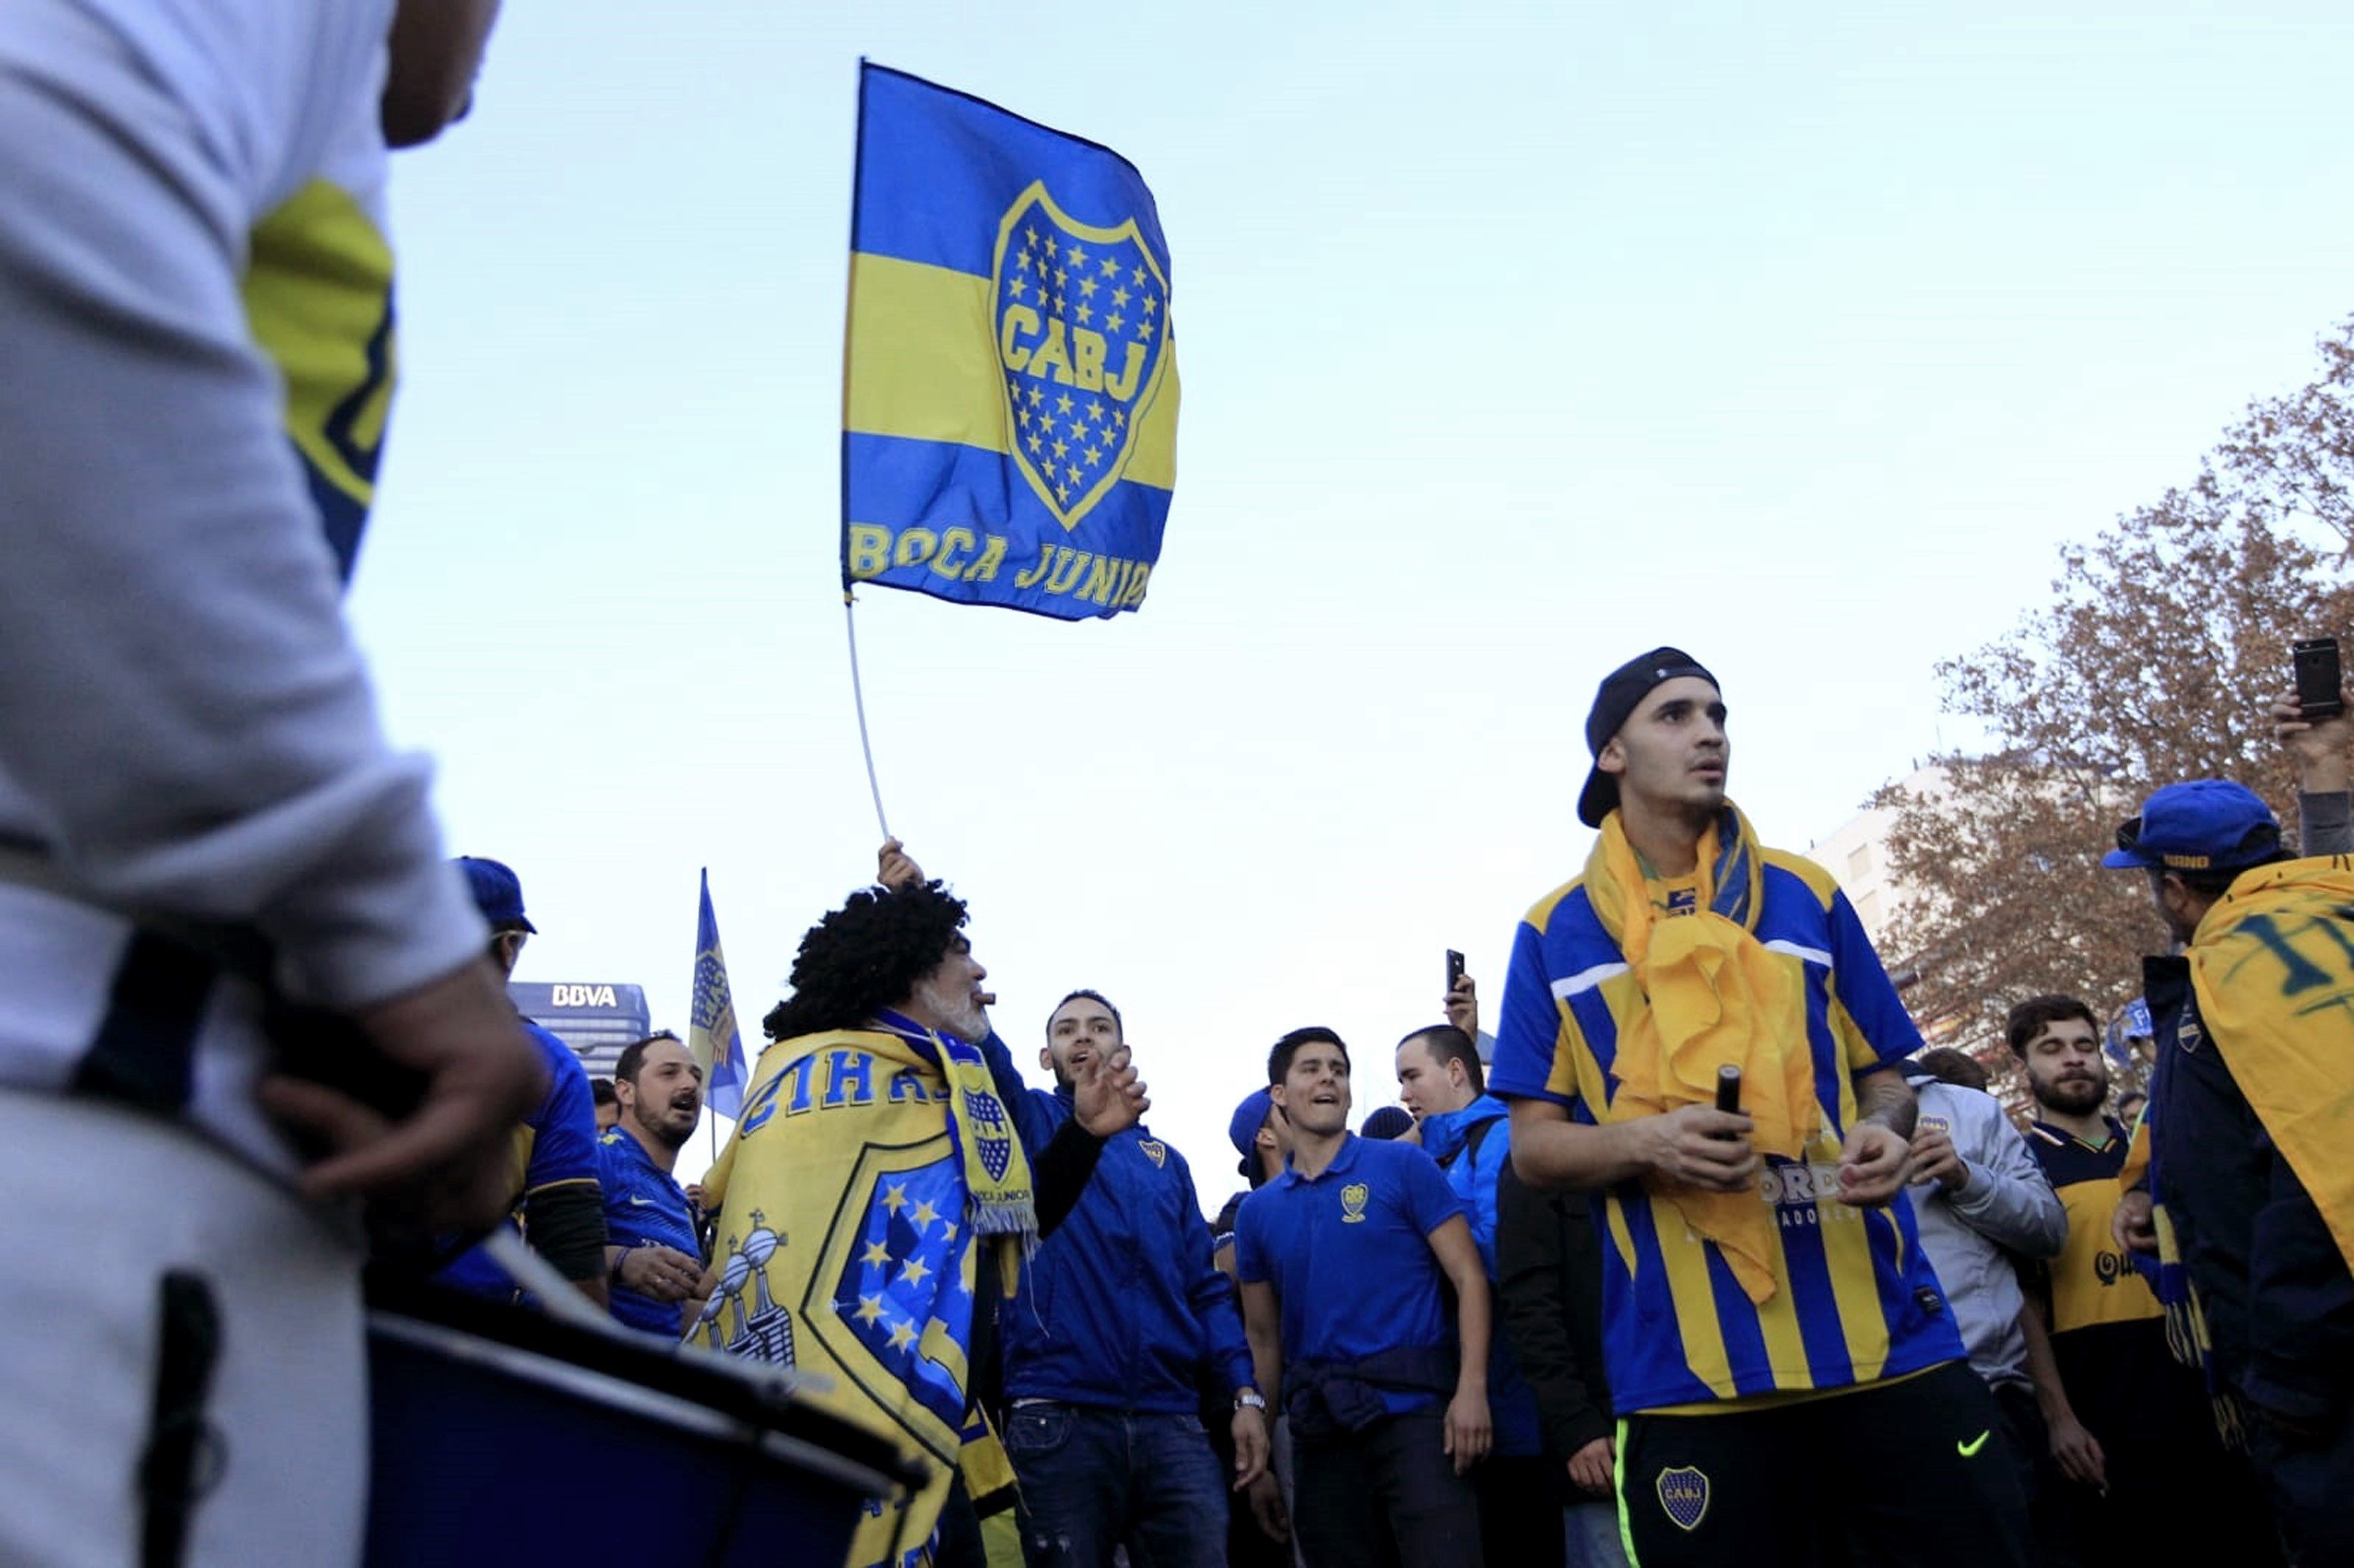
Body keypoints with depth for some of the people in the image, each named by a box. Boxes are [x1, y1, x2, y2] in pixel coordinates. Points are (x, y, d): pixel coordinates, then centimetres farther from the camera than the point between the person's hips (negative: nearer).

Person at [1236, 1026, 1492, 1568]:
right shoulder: (1257, 1211, 12)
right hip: (1320, 1427, 4)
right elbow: (1263, 1335, 16)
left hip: (1413, 1407, -4)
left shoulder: (1403, 1166, 2)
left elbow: (1468, 1278, -4)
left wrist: (1472, 1387, -16)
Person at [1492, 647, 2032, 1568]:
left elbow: (1882, 1077, 16)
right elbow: (1534, 1147, 4)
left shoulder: (1807, 897, 10)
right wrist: (1647, 1144, -15)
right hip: (1689, 1362, -2)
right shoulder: (1556, 934, 5)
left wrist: (1883, 1134, -8)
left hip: (1882, 1333, 2)